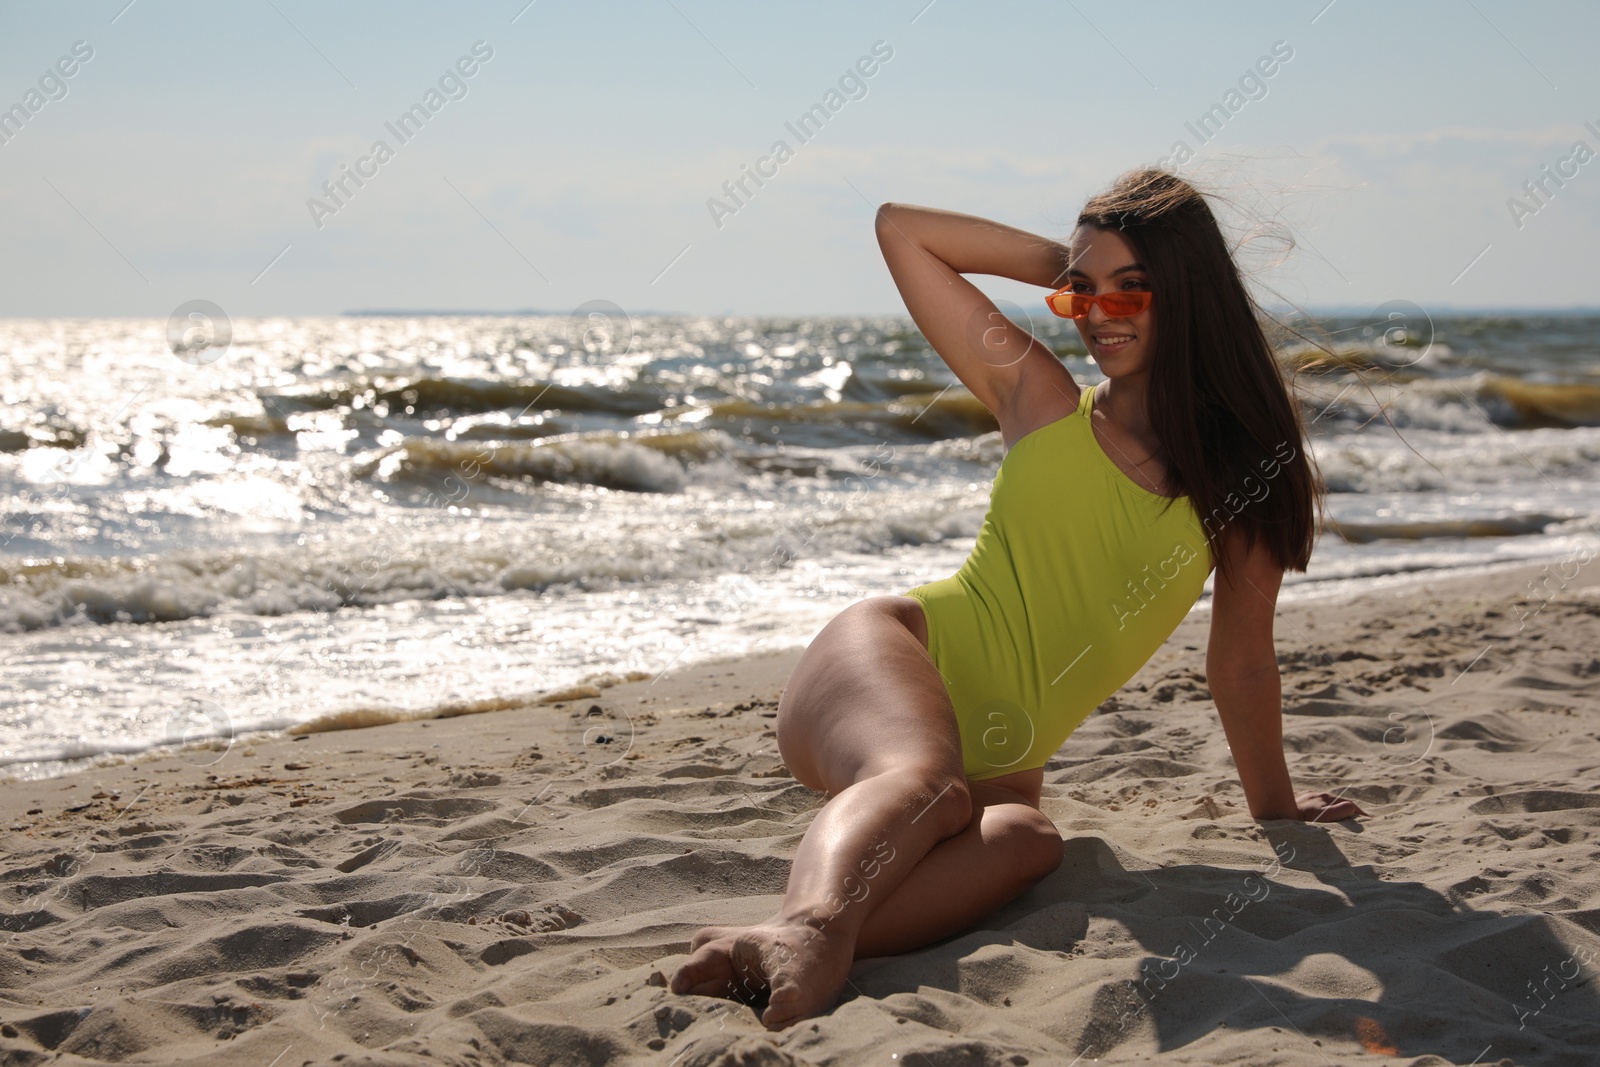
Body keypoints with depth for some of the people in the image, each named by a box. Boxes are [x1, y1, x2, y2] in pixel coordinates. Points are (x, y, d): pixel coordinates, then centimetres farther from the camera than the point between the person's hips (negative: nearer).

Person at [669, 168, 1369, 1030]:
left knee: (1025, 842, -37)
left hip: (998, 758, 1)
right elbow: (900, 227, 14)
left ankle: (757, 965, -57)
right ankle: (809, 931, -69)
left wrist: (1275, 805, 30)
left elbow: (1242, 660, 22)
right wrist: (1063, 264, 17)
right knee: (926, 780, -39)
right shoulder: (1042, 401, 10)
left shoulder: (1240, 475, 11)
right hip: (893, 660, -1)